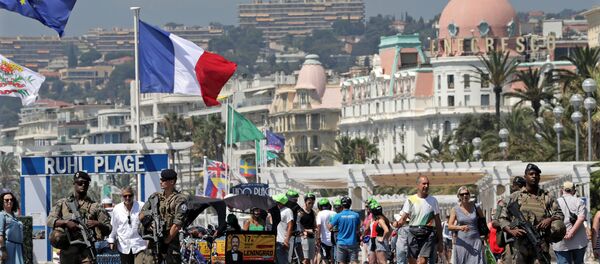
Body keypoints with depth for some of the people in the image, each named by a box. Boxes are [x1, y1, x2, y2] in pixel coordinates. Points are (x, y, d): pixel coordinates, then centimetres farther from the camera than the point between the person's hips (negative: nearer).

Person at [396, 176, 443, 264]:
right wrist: (398, 223, -25)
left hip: (428, 234, -1)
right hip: (413, 233, 1)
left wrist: (440, 241, 10)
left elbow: (437, 221, 11)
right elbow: (403, 218, 0)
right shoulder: (410, 200, 5)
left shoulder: (433, 200, 8)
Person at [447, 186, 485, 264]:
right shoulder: (455, 210, 1)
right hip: (462, 242, 0)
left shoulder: (475, 207, 4)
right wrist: (460, 227, -27)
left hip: (475, 241, 0)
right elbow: (450, 226, -8)